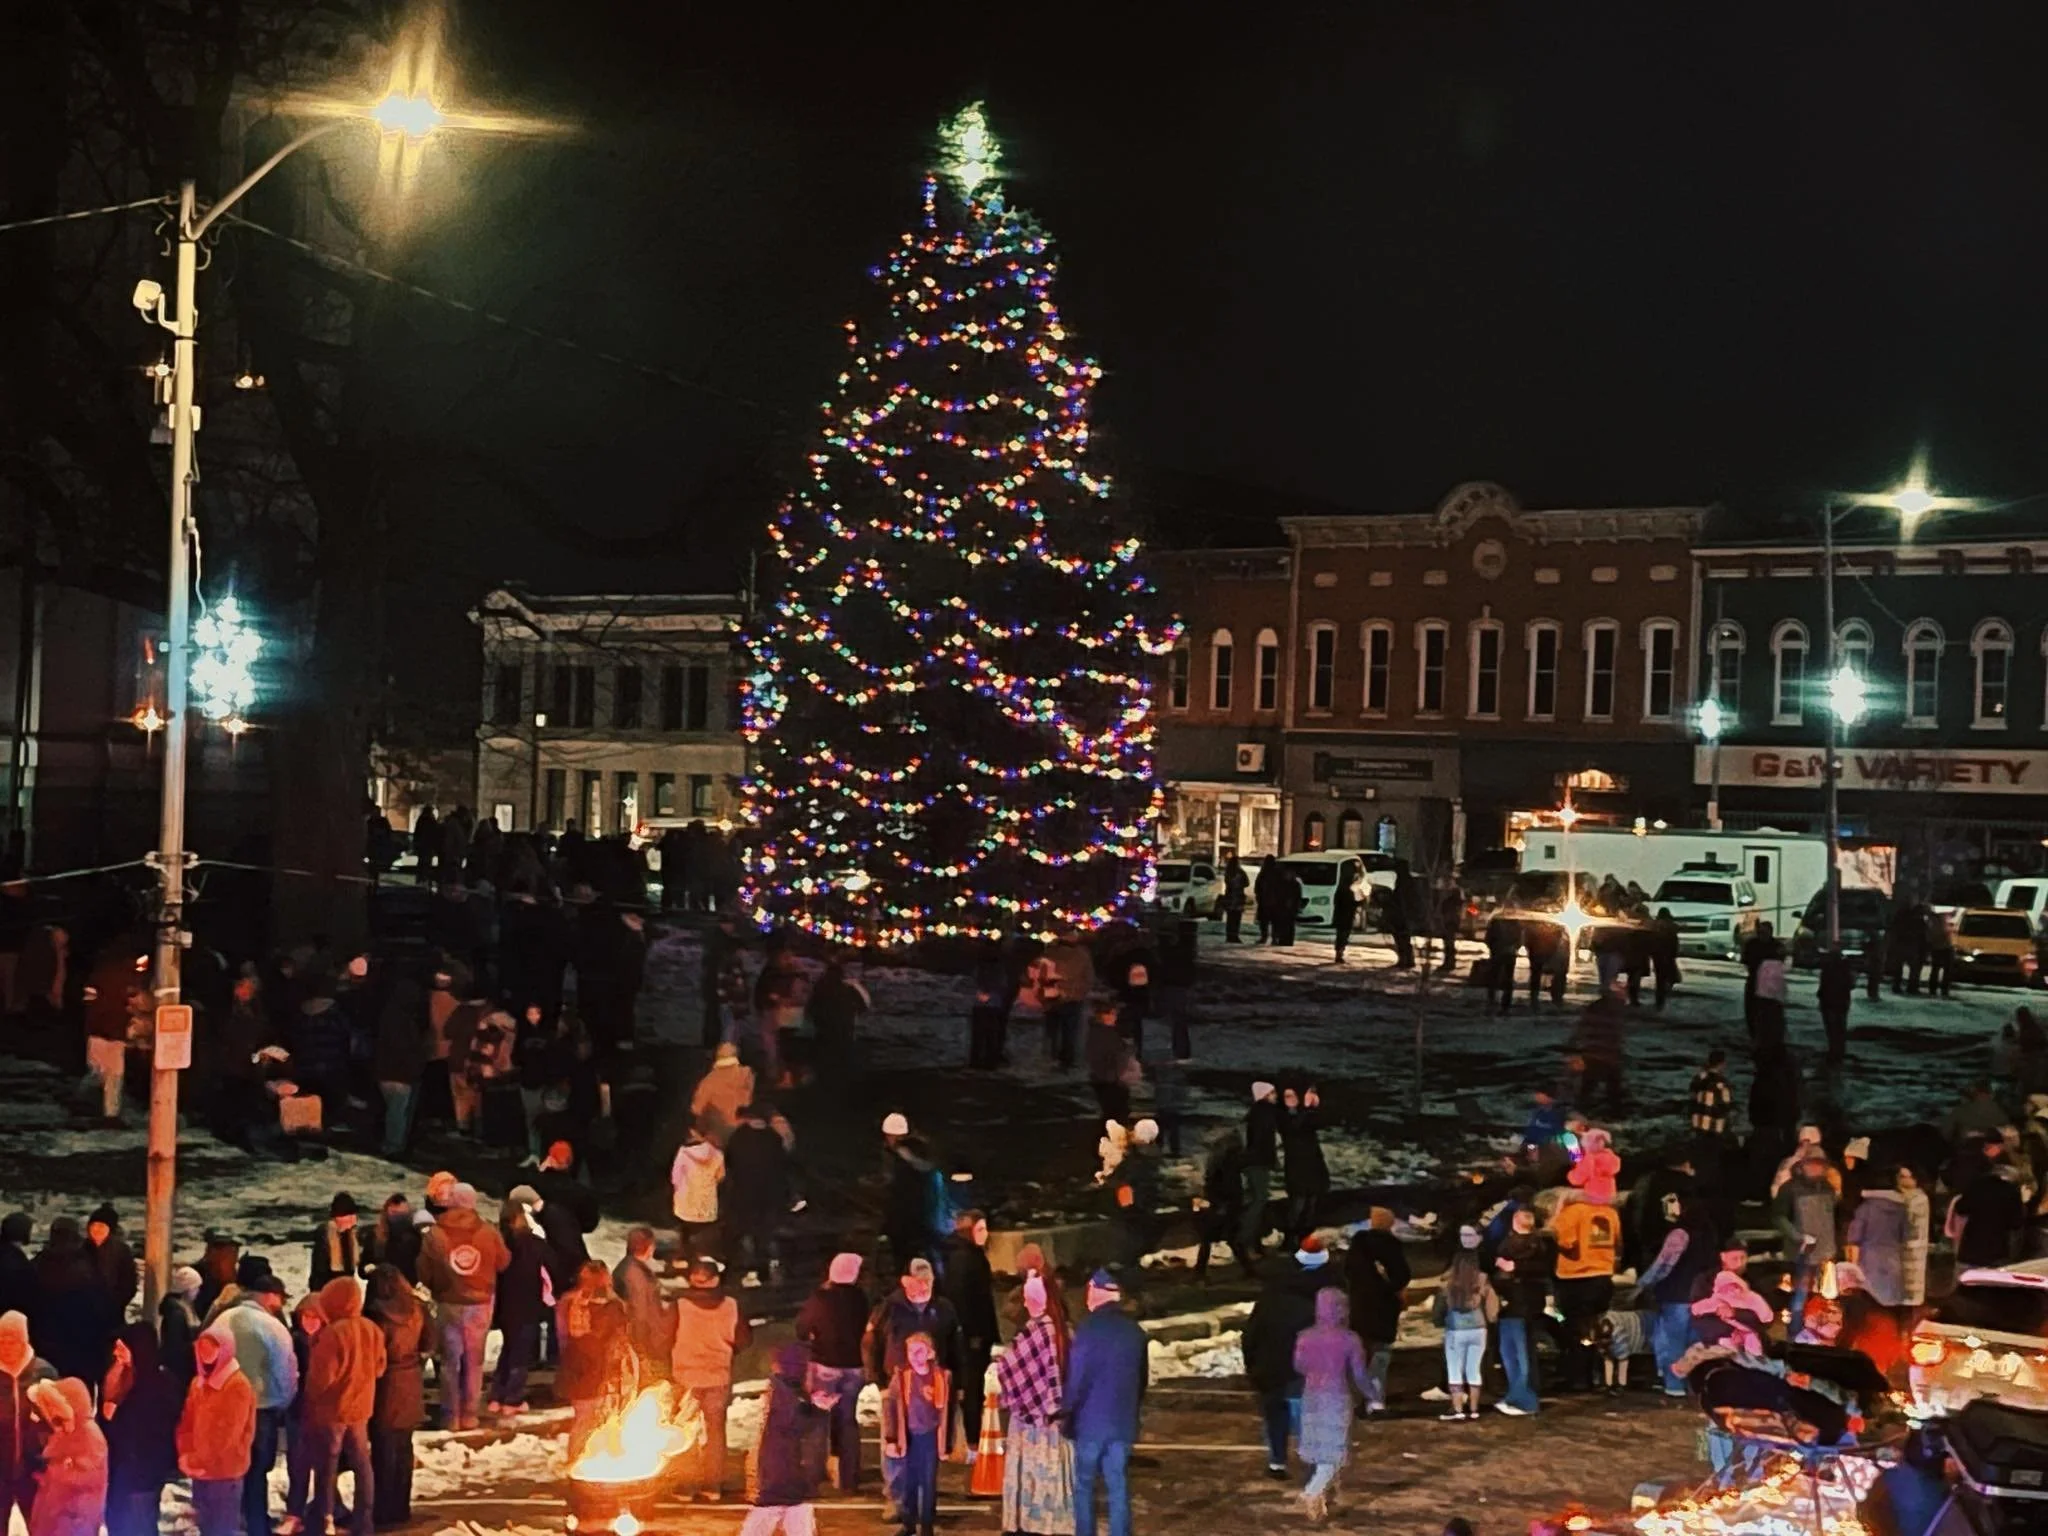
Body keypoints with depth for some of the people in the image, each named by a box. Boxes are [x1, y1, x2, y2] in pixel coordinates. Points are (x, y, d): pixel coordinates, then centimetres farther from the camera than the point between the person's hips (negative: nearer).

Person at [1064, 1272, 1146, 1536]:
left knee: (1083, 1486, 7)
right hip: (1123, 1423, 5)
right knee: (1119, 1488, 7)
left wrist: (1065, 1410, -1)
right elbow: (1143, 1379, 15)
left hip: (1089, 1421, -5)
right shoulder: (1135, 1332, 6)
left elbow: (1076, 1377, -14)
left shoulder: (1089, 1329, -13)